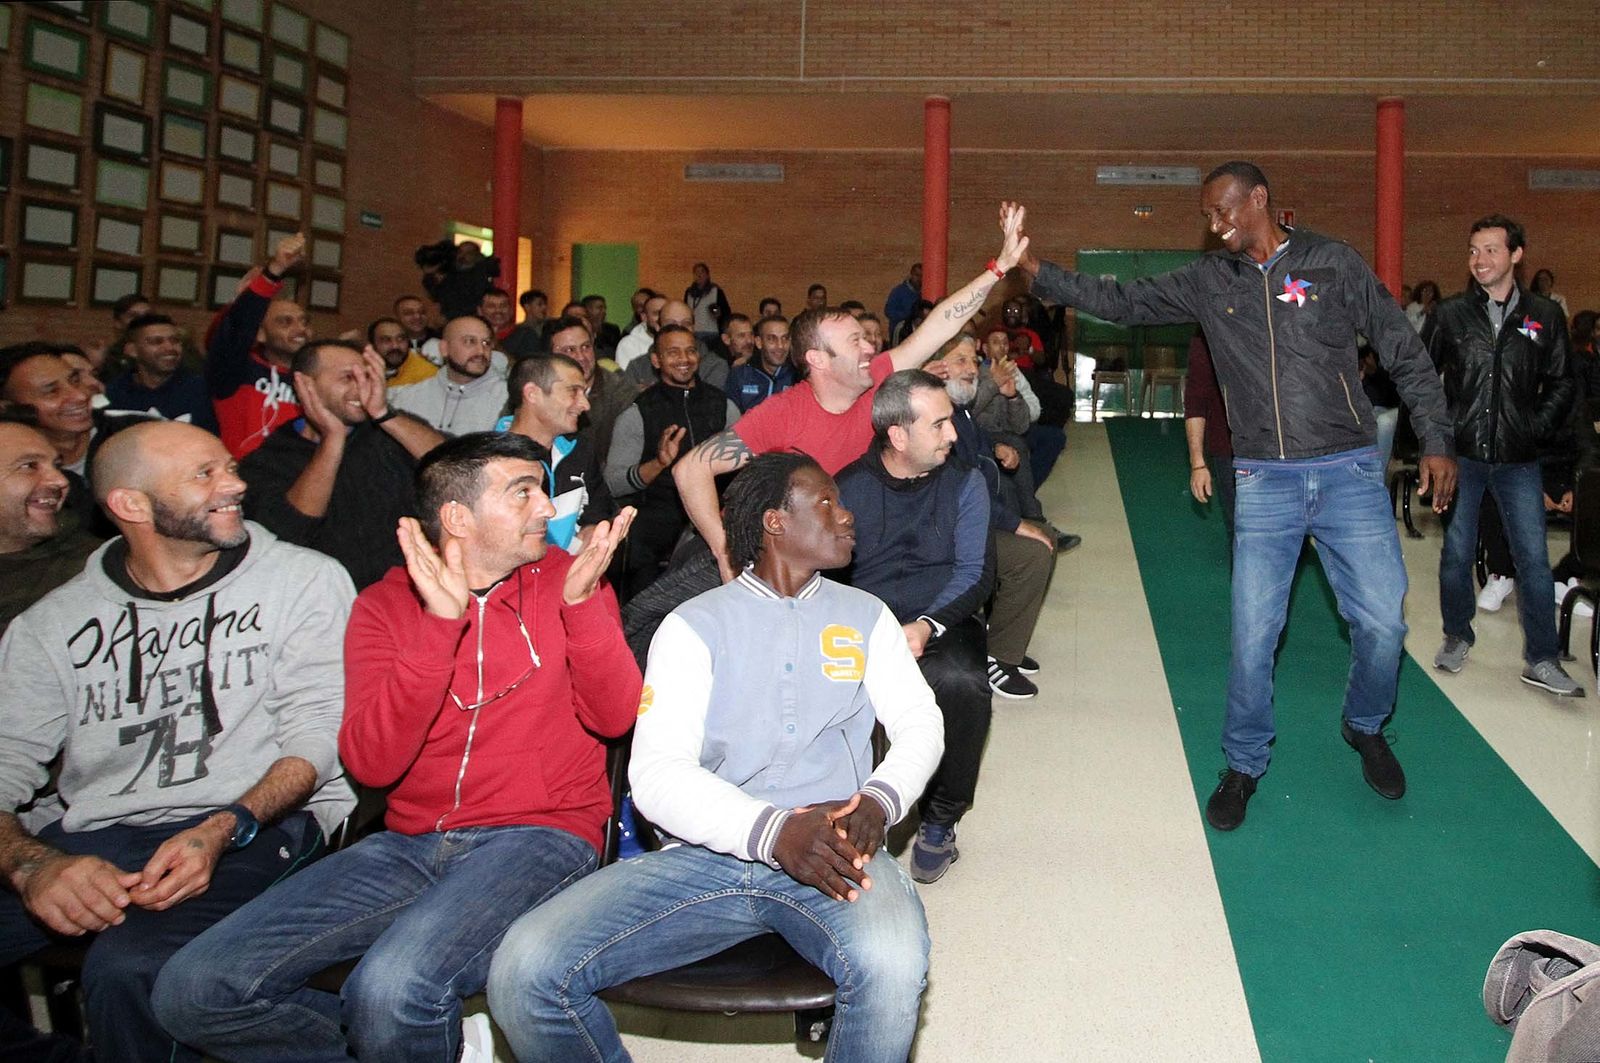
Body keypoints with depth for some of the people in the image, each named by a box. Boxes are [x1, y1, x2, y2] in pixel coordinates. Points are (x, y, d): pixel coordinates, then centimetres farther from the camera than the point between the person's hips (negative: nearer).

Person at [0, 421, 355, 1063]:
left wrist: (222, 830, -19)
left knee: (128, 970, -31)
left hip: (259, 826, -3)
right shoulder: (52, 624, 12)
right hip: (95, 839, 3)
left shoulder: (306, 581, 4)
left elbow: (315, 736, -2)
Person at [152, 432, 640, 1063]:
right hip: (412, 843, 4)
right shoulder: (386, 604, 6)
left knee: (392, 987, -31)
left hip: (540, 837, -3)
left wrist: (581, 600, -21)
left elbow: (614, 718, -6)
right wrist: (441, 625, -18)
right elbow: (370, 764, -8)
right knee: (193, 991, -9)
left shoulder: (564, 579, 5)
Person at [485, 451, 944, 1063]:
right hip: (707, 853, 0)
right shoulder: (694, 625, 9)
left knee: (892, 962, -35)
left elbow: (920, 724, 11)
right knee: (525, 970, -21)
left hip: (832, 853, 1)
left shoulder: (866, 616, 18)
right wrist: (773, 831, -20)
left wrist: (879, 802, -13)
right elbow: (657, 772, -3)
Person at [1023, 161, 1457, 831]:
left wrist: (1436, 441, -1)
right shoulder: (1207, 280, 7)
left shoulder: (1333, 263, 1)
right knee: (1252, 636, -1)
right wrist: (1039, 274, 0)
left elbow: (1404, 354, 4)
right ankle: (1244, 764, 20)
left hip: (1349, 473, -1)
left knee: (1381, 623, -1)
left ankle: (1365, 730, 30)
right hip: (1265, 483, 1)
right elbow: (1123, 302, 9)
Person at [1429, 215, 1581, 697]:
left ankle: (1542, 660, 7)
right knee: (1457, 552, 8)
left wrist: (1538, 429, -1)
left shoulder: (1545, 316, 3)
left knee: (1533, 557, 0)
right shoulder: (1451, 313, 1)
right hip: (1461, 455, 0)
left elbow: (1561, 384, 10)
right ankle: (1457, 636, 27)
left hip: (1518, 459, 0)